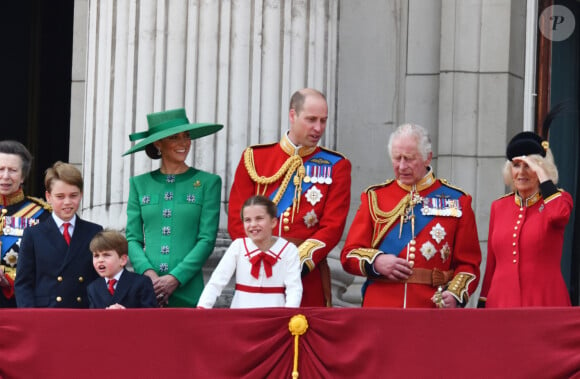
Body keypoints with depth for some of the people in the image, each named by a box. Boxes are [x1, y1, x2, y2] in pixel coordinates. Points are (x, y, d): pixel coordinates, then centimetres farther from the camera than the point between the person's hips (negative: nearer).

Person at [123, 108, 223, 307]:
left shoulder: (207, 182, 5)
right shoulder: (139, 184, 11)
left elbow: (207, 240, -1)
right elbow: (132, 238, 8)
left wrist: (175, 278, -11)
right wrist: (148, 272, -10)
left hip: (187, 290, -1)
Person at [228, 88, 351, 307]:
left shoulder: (336, 166, 5)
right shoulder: (254, 158, 7)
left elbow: (333, 227, -3)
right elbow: (237, 219, 3)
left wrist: (298, 263, -15)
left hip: (308, 276, -1)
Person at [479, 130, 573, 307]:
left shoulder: (558, 199, 2)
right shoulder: (499, 206, 12)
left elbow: (559, 214, -25)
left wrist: (542, 173, -15)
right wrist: (482, 305, 11)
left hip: (544, 302, -4)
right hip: (501, 301, 4)